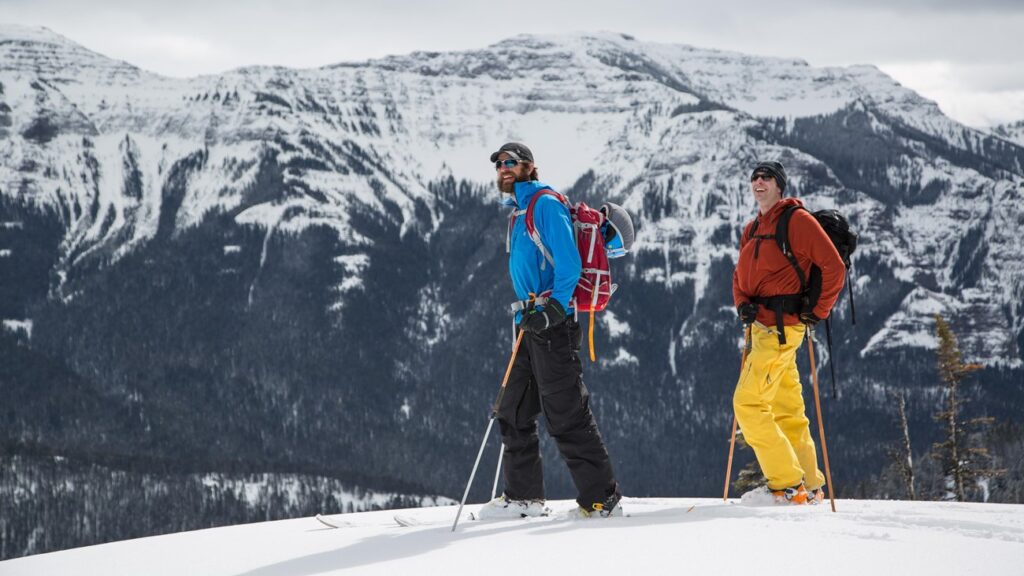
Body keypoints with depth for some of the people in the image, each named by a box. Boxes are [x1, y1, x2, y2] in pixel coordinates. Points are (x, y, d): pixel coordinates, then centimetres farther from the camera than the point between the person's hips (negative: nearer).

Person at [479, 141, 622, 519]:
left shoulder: (545, 204, -8)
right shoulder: (518, 213, 21)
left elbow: (568, 263, -17)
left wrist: (554, 308, -26)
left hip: (553, 324, -10)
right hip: (531, 324, 10)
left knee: (566, 416, -11)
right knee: (514, 413, 12)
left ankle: (601, 498, -8)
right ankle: (523, 495, 19)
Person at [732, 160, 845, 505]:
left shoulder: (797, 220, -8)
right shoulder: (752, 230, 18)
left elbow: (833, 267, -11)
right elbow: (740, 276, 22)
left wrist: (817, 312, -10)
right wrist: (742, 304, 2)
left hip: (781, 327, -9)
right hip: (760, 325, 9)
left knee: (749, 403, -15)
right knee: (786, 411, 12)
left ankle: (789, 485, -11)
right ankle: (810, 486, 20)